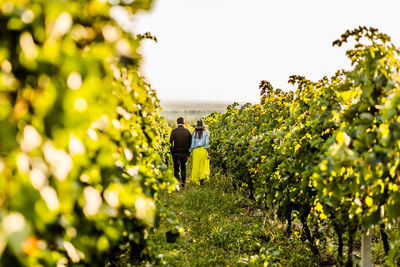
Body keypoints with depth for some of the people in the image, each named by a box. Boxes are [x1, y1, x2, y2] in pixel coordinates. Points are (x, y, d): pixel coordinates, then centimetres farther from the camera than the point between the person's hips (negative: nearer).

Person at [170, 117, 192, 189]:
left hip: (176, 153, -1)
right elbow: (190, 143, 1)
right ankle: (183, 185, 16)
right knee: (183, 168, 13)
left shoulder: (174, 131, -7)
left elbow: (171, 142, -8)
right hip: (184, 153, 2)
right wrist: (189, 152, 11)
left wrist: (172, 152, 4)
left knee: (176, 168, 8)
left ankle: (178, 180, -13)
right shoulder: (187, 131, -3)